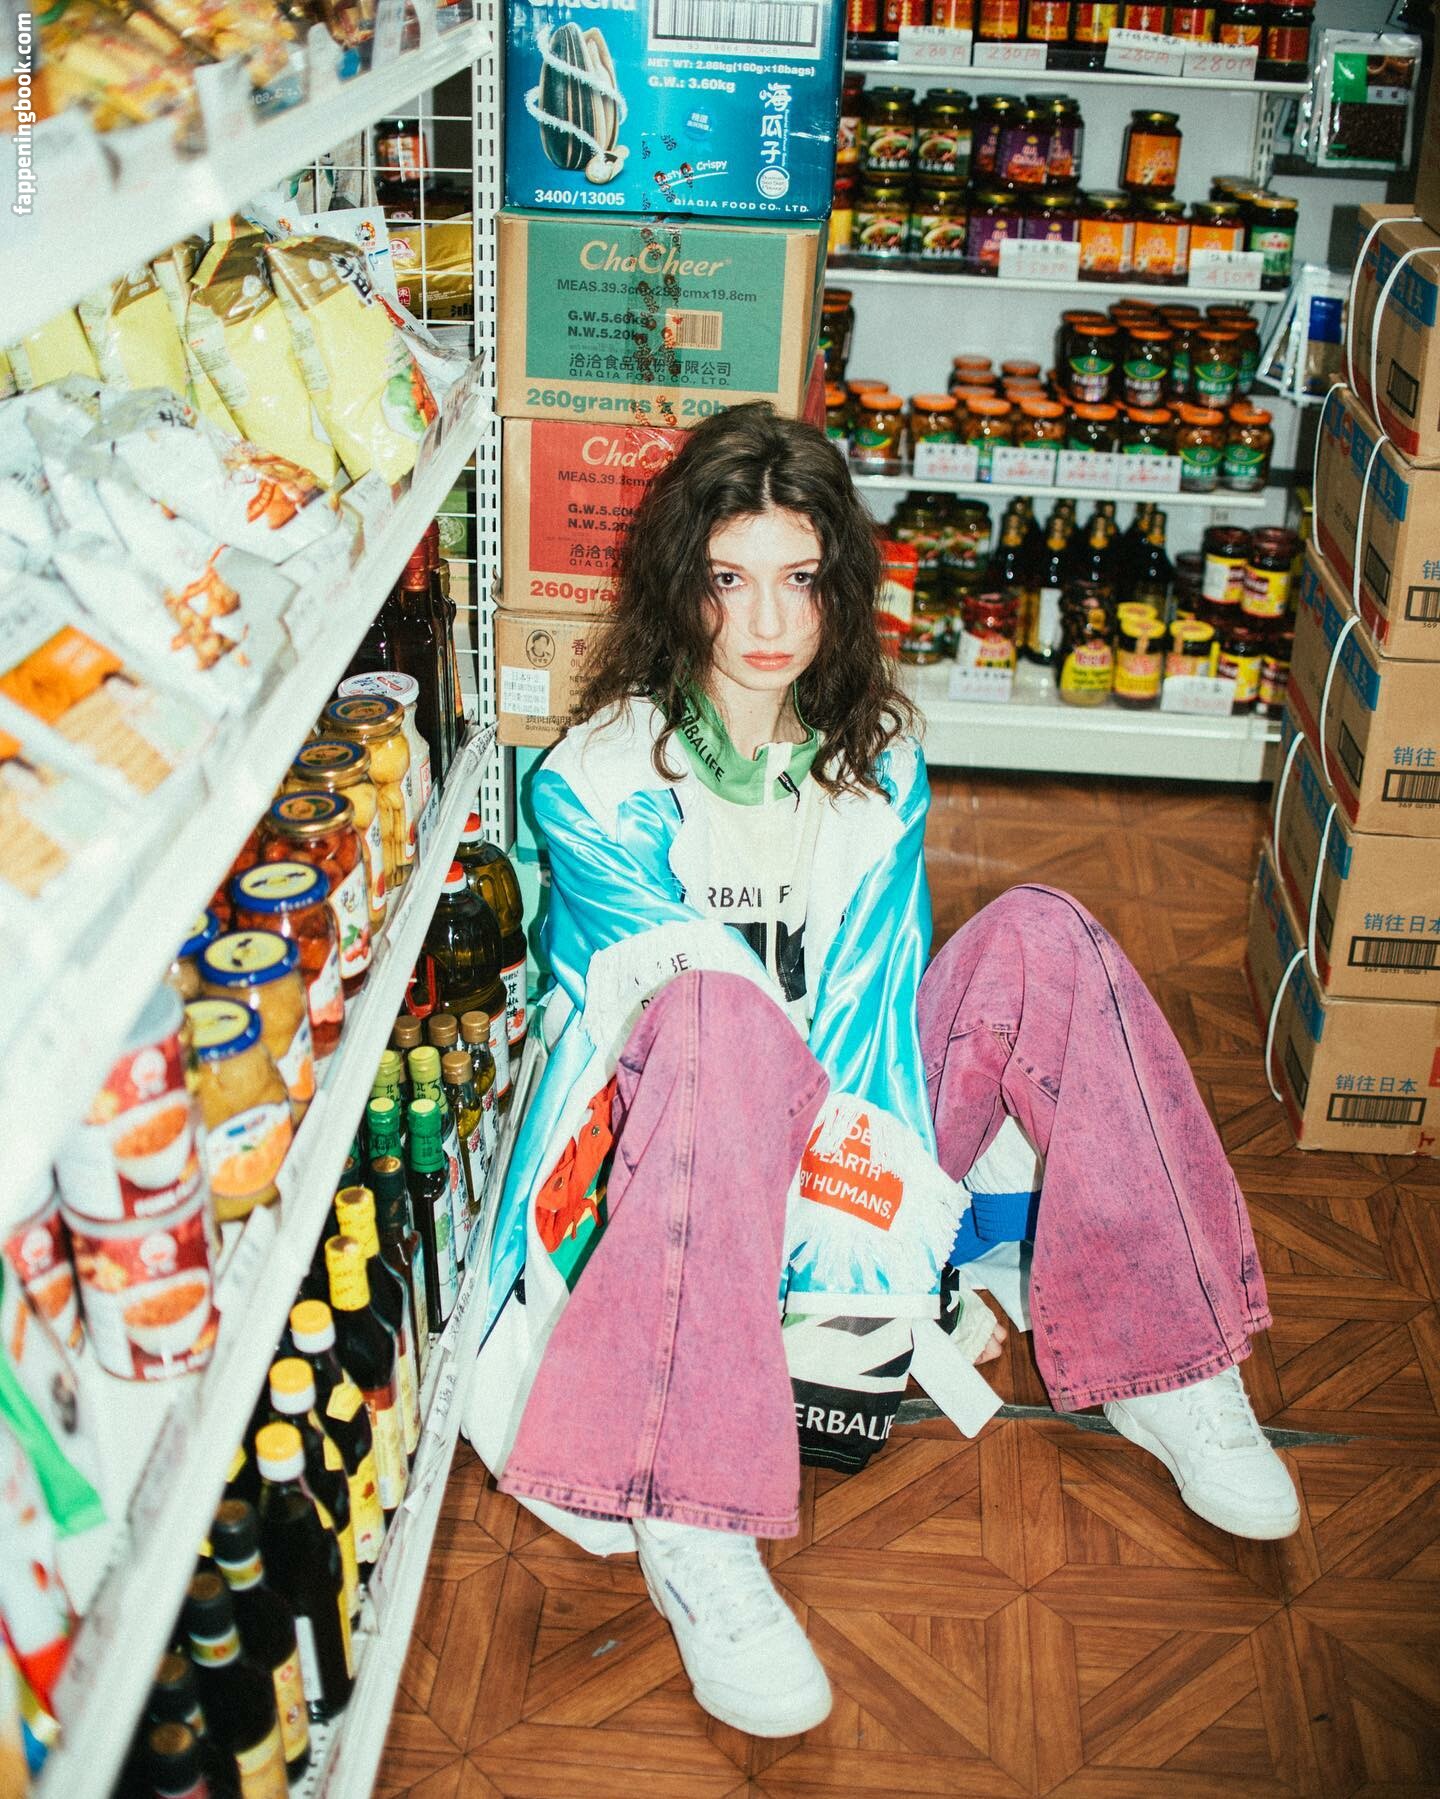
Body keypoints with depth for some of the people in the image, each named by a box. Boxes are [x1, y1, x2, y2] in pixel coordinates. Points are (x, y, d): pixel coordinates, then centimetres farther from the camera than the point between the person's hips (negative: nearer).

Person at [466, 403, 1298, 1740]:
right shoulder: (599, 783, -12)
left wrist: (901, 1241, -23)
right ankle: (690, 1535, -37)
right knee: (723, 1010, -38)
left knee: (1039, 939, -17)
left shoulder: (878, 762, 1)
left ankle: (1166, 1371, -11)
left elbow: (874, 998, -9)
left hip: (845, 1142, 4)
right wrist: (895, 1241, -26)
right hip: (671, 1176, -4)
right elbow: (707, 1021, -19)